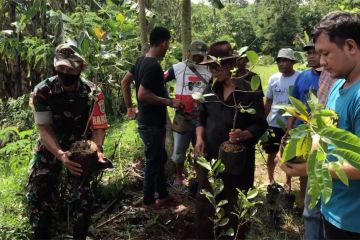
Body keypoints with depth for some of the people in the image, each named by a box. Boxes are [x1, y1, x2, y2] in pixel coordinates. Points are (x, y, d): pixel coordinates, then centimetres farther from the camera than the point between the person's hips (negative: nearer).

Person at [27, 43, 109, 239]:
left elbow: (98, 128, -16)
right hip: (50, 146, 0)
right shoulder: (42, 91, -20)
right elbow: (44, 129, -21)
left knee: (83, 196, -3)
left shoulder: (92, 93, -18)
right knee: (39, 194, -6)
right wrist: (60, 155, -38)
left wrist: (97, 150, -38)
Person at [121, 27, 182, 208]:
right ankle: (149, 201, 22)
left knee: (160, 158, 20)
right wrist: (170, 102, -22)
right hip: (152, 124, -10)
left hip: (147, 121, 10)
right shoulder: (154, 66, -23)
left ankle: (163, 195, 33)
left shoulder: (141, 61, 6)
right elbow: (142, 95, -27)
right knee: (154, 162, 6)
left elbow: (124, 82, 12)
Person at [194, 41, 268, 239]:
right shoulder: (211, 89, 4)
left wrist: (243, 135, -27)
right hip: (210, 156, 4)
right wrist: (200, 138, -4)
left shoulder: (248, 91, -10)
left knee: (235, 208, 11)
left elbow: (260, 125, -8)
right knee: (203, 204, 10)